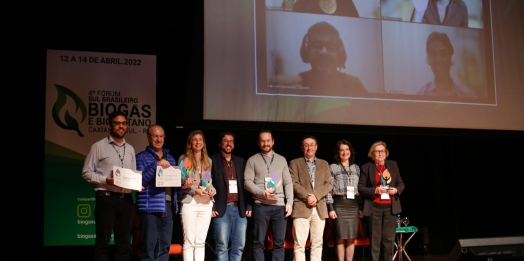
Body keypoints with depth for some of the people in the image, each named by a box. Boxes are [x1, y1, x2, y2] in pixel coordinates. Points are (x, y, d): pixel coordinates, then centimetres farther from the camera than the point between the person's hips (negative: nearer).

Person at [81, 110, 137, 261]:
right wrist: (106, 180, -17)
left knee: (124, 242, 9)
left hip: (126, 199, 5)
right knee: (103, 242, 0)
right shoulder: (99, 146, -2)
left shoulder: (130, 149, 15)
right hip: (106, 198, -5)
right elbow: (86, 172, -4)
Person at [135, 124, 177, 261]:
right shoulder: (141, 157, 1)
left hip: (168, 206, 6)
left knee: (164, 246, 9)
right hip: (150, 207, -6)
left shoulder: (170, 158, 19)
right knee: (149, 246, -6)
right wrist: (156, 165, -19)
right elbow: (139, 180, -12)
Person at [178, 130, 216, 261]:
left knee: (201, 241, 6)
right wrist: (195, 191, -16)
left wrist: (213, 190, -1)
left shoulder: (208, 161, 16)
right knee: (189, 241, -6)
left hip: (206, 204, 4)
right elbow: (180, 183, -4)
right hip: (189, 202, -4)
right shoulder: (184, 159, 2)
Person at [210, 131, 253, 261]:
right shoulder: (212, 160, 4)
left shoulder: (241, 161, 17)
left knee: (238, 247, 3)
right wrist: (210, 207, -8)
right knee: (222, 247, -4)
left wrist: (249, 206, 7)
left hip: (240, 209, 4)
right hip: (222, 209, -4)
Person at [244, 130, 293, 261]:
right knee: (258, 242, 0)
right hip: (261, 206, -2)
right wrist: (262, 193, -15)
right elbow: (247, 181, -2)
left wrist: (289, 202, 1)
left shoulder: (282, 160, 15)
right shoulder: (252, 160, 7)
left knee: (279, 243, 3)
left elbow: (288, 183, 12)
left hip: (280, 206, 2)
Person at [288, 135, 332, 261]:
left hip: (320, 208, 3)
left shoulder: (324, 164, 16)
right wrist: (307, 196, -15)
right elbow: (294, 184, -3)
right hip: (301, 207, -3)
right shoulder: (295, 163, 7)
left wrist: (316, 196, -10)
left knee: (317, 243, 5)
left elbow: (328, 184, 6)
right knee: (299, 243, -6)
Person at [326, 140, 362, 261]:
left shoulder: (356, 168, 13)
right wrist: (330, 208, -10)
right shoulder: (333, 167, 1)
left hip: (353, 205, 3)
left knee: (351, 238, 3)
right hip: (339, 204, -3)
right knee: (341, 238, -2)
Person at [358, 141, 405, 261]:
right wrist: (375, 190, -17)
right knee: (375, 239, 1)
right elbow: (360, 188, -3)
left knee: (389, 238, 5)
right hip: (374, 207, -2)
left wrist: (396, 190, -8)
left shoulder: (393, 164, 9)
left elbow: (401, 183, 13)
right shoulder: (366, 167, 0)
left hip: (391, 207, 3)